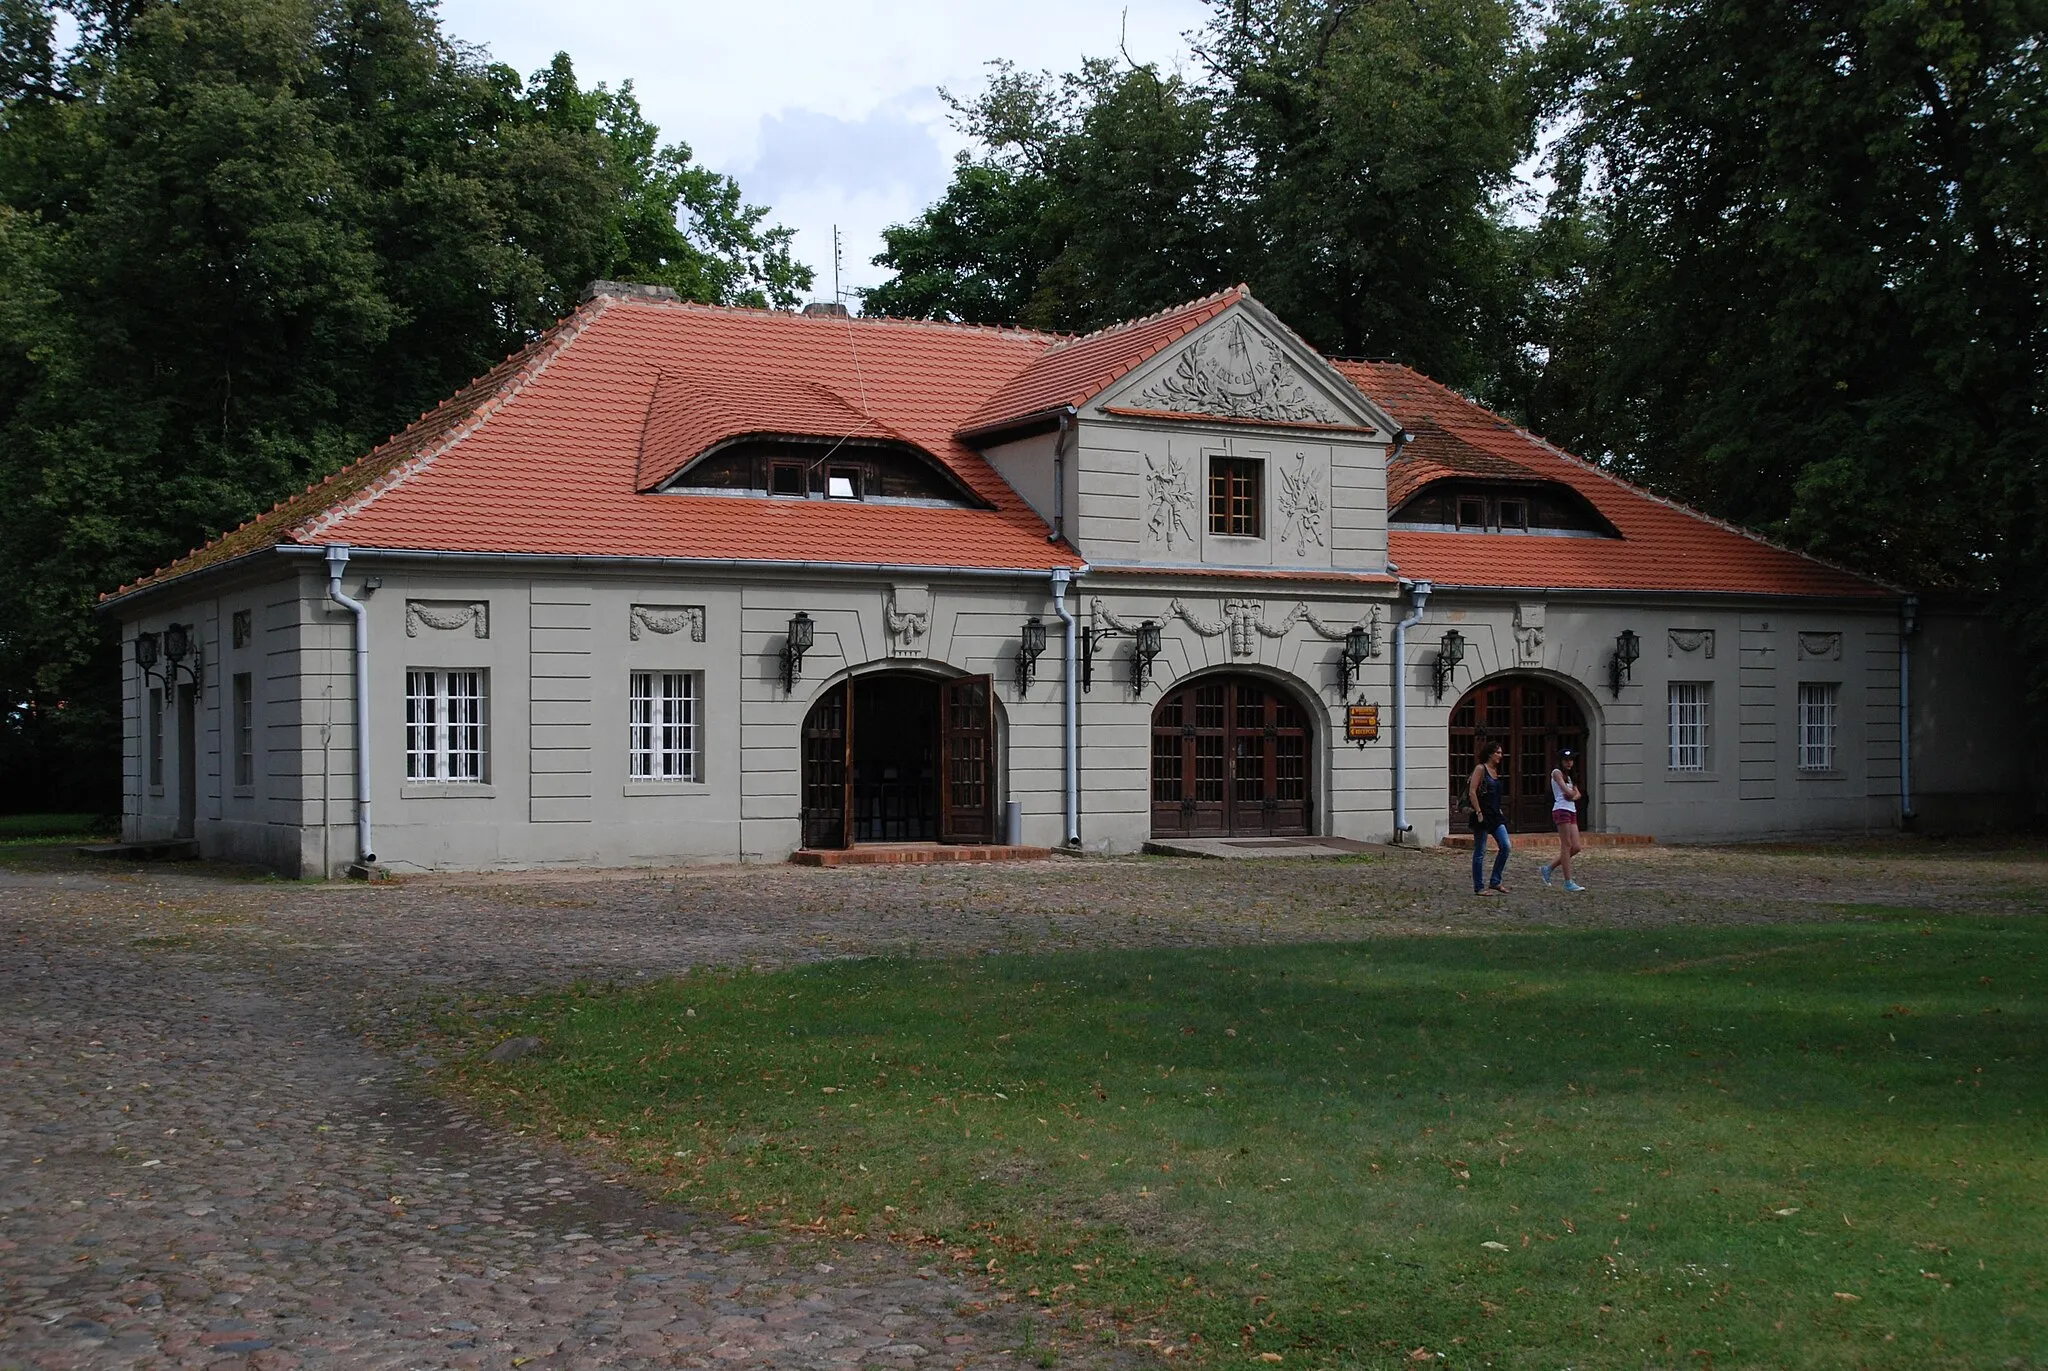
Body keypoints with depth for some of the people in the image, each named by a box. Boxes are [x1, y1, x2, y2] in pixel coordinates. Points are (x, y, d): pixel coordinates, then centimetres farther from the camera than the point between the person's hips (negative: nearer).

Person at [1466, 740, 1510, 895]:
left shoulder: (1495, 771, 16)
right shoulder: (1480, 769, -8)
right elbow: (1472, 792, -15)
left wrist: (1499, 810, 17)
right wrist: (1478, 812, -18)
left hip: (1495, 815, 8)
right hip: (1483, 816, -8)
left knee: (1506, 847, 0)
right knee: (1480, 852, -1)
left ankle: (1495, 882, 9)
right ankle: (1479, 887, 6)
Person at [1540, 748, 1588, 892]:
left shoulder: (1569, 776, 24)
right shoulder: (1557, 772, -2)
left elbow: (1577, 794, 13)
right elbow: (1566, 791, -16)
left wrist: (1572, 796, -8)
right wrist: (1572, 793, 4)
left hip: (1572, 811, 9)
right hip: (1561, 810, -9)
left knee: (1576, 847, 2)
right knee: (1566, 846, -10)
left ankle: (1548, 868, 14)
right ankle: (1568, 883, -10)